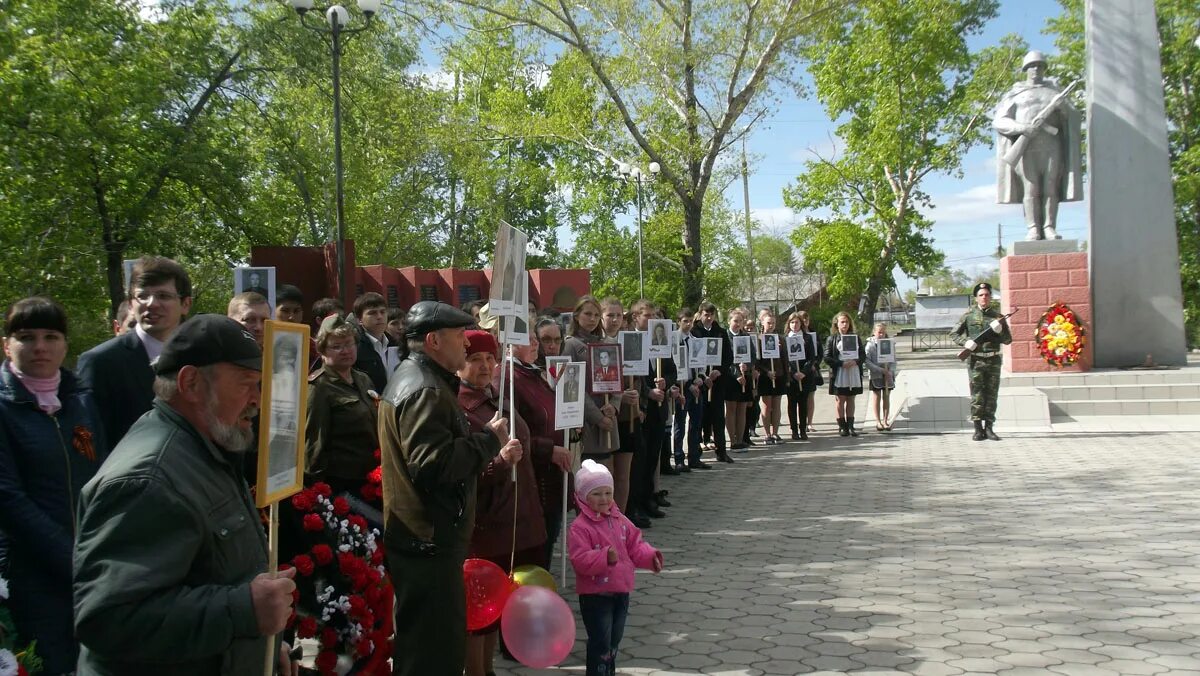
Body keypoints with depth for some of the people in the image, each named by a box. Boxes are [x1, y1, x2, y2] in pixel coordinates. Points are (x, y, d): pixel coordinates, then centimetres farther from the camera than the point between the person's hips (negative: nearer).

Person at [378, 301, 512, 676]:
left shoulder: (411, 377, 16)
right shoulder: (425, 390, -19)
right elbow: (433, 464, -29)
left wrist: (483, 442, 12)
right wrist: (489, 440, -18)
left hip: (419, 533, 11)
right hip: (429, 538, -11)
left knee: (421, 645, 22)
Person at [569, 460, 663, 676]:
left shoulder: (619, 520, 5)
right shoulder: (580, 527, -18)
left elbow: (635, 545, 11)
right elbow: (580, 560, -25)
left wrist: (650, 556, -7)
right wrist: (606, 557, -37)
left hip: (621, 591, 7)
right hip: (595, 594, -7)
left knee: (614, 640, 20)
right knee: (600, 642, -2)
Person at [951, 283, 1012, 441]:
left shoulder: (997, 316, 7)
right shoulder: (969, 315, 3)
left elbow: (1008, 340, 9)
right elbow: (954, 333, 7)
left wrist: (1000, 331, -11)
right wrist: (965, 342, -10)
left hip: (994, 360, 2)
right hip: (976, 360, -2)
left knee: (992, 395, 4)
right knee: (977, 395, -2)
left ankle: (989, 428, 11)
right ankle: (978, 429, 2)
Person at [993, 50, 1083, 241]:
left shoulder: (1054, 91, 22)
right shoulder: (1015, 94, 15)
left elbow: (1073, 116, 13)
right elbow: (999, 121, 4)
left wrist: (1064, 105, -10)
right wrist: (1021, 127, -13)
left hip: (1051, 146, 2)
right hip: (1025, 146, -2)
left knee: (1050, 188, -7)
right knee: (1030, 189, -10)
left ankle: (1050, 228, -9)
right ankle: (1033, 230, -12)